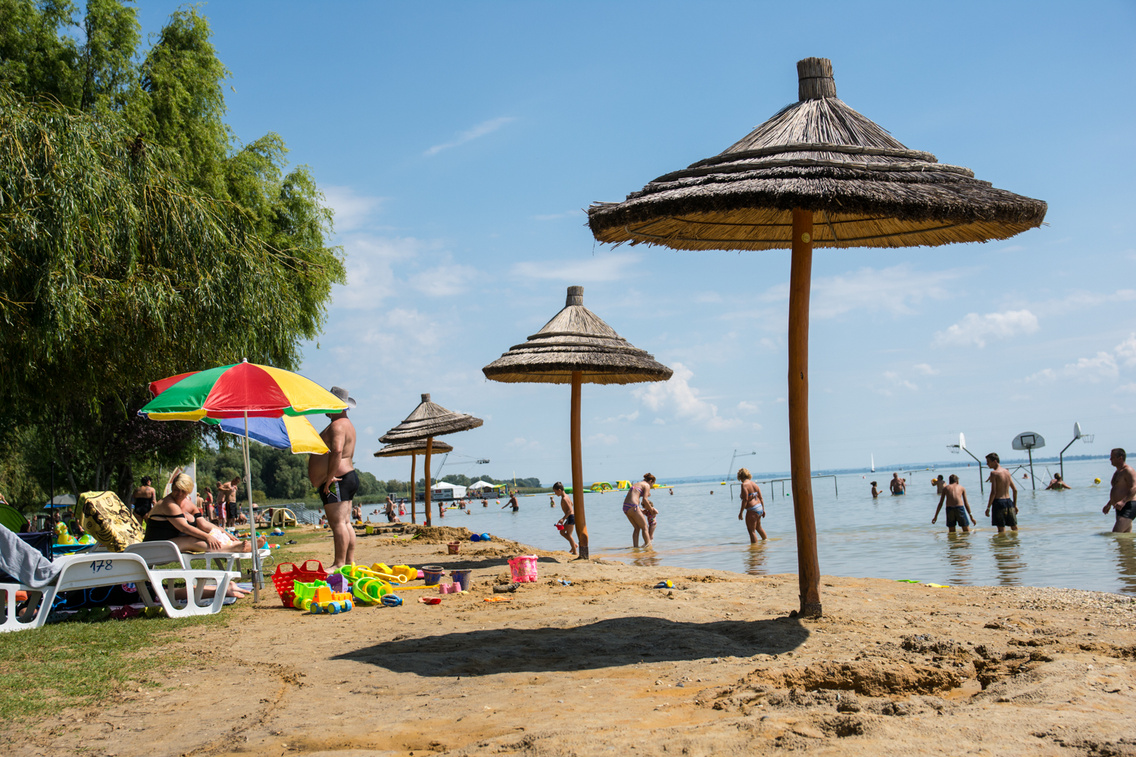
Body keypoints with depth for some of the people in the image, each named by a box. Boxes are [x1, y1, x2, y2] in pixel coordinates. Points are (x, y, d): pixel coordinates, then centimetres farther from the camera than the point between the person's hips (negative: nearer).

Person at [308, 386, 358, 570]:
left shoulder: (338, 425, -12)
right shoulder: (346, 424, 22)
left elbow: (337, 451, -26)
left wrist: (329, 479, -24)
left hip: (337, 482, -11)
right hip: (348, 477, 11)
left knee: (338, 523, -12)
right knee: (345, 523, 10)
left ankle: (339, 564, -13)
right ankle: (350, 562, 12)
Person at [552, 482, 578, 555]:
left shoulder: (564, 499, -20)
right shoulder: (566, 496, 10)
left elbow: (570, 510, -26)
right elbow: (572, 505, 23)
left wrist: (563, 519, -26)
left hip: (571, 517, -10)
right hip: (570, 518, 10)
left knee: (569, 535, -2)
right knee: (562, 532, 16)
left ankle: (575, 552, 5)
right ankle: (574, 544, 20)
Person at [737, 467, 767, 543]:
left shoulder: (744, 485, -14)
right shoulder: (754, 484, 10)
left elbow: (745, 500, -19)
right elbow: (761, 498, 11)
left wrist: (741, 512, -16)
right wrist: (763, 510, 18)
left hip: (752, 510, -9)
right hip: (759, 508, 9)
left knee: (751, 530, -3)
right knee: (758, 527, 30)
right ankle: (766, 539, 48)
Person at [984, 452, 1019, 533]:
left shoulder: (994, 473, -10)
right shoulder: (1007, 472, 11)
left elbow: (993, 492, -16)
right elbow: (1015, 490, 13)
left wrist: (988, 507, -11)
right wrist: (1015, 504, 21)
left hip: (999, 502, -7)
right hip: (1008, 501, 7)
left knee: (1001, 529, -4)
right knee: (1014, 528, 14)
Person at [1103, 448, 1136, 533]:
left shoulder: (1128, 470, -11)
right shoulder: (1118, 472, 21)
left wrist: (1123, 501, -34)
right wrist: (1109, 504, 29)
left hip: (1128, 507, -11)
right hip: (1121, 507, 11)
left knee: (1116, 533, -23)